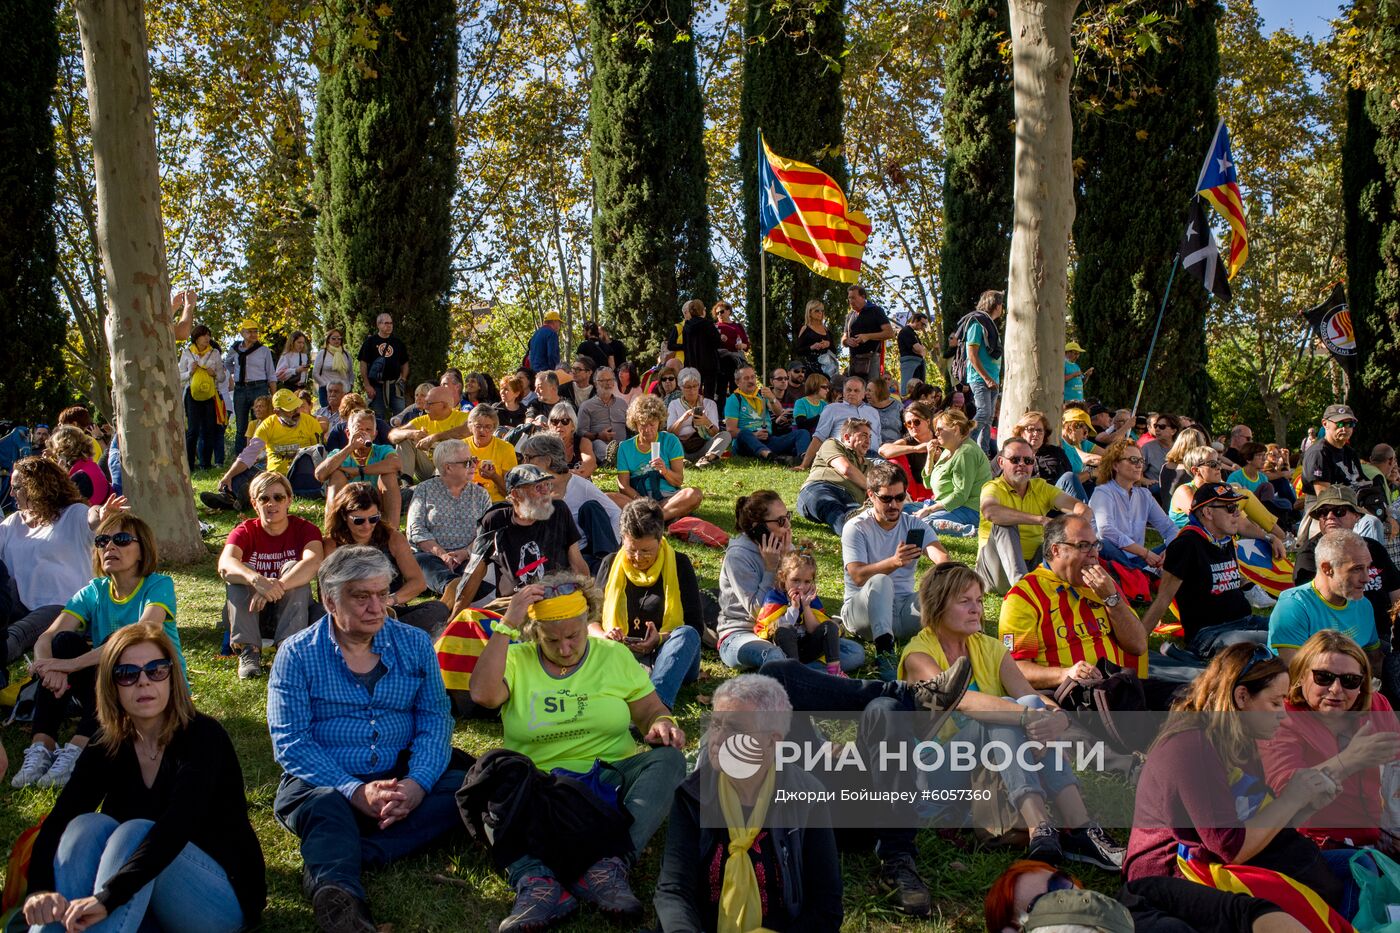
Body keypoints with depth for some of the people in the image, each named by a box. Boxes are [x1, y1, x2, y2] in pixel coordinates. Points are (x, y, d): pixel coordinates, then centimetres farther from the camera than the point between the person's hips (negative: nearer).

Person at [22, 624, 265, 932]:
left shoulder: (203, 736, -16)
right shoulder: (105, 750, 0)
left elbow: (177, 826, -31)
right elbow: (56, 824, -12)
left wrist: (107, 898, -43)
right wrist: (39, 890, -33)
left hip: (226, 895, -5)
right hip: (142, 908, 5)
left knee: (136, 831, -30)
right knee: (88, 824, -21)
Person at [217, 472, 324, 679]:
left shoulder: (304, 529, -9)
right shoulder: (245, 531, -7)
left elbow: (314, 562, -32)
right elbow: (225, 565, -29)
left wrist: (276, 587, -48)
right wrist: (257, 580, -51)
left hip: (291, 606, -1)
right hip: (250, 609, 1)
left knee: (293, 567, -27)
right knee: (237, 573, -25)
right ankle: (248, 651, -32)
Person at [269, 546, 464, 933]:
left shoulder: (414, 644, 8)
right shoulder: (298, 654, 0)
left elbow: (435, 719, 1)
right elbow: (291, 741, -9)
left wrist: (417, 784, -19)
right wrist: (357, 792, -22)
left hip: (404, 781, 3)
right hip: (326, 783, -3)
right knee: (325, 805, -36)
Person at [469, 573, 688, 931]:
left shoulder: (615, 655, 10)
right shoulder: (516, 659, 5)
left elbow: (652, 710, 10)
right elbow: (483, 695, -15)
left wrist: (662, 725, -14)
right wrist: (507, 626, -15)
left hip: (611, 777, 1)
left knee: (668, 758, -26)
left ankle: (607, 867, -41)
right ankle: (537, 881, -48)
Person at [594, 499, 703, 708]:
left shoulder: (679, 565, 5)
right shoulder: (610, 564, 11)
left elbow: (695, 626, -1)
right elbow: (589, 619, 11)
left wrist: (661, 638, -20)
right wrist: (603, 636, -13)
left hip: (671, 659, -1)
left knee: (687, 635, -33)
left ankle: (658, 700, -59)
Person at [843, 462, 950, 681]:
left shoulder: (915, 525, 6)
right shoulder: (856, 528, -5)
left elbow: (940, 555, -13)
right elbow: (858, 576, -21)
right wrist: (894, 562, -39)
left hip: (903, 609, 3)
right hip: (862, 611, -3)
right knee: (881, 581, -36)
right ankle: (885, 653, -40)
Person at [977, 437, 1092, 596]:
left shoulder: (1041, 487, 10)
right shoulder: (993, 488, -5)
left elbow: (1085, 510, -2)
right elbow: (990, 511, -31)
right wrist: (1041, 520, -38)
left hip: (1034, 564, 4)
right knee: (1004, 524, -29)